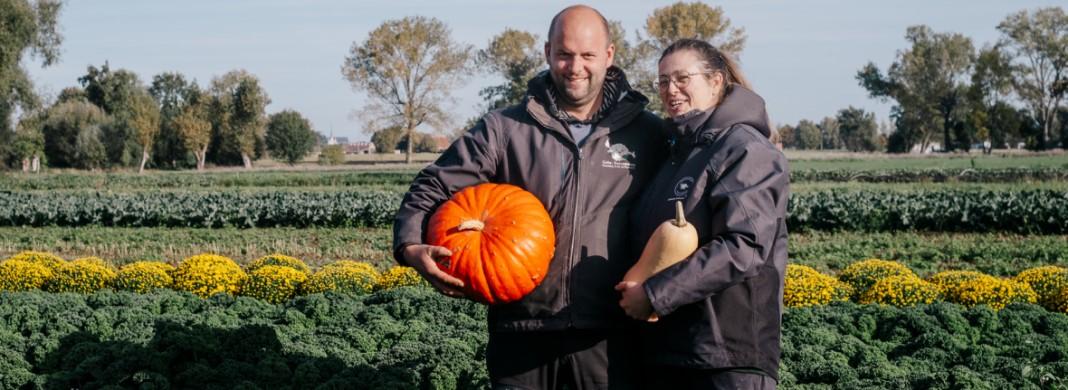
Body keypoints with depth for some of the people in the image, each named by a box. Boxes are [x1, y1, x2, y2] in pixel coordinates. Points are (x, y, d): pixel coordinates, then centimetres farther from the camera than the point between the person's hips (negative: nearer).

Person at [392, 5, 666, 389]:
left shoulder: (648, 135, 3)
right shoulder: (504, 129, 3)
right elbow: (432, 188, 4)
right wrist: (411, 247, -14)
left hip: (606, 333, 0)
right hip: (521, 329, 1)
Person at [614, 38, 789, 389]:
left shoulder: (746, 150, -8)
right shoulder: (677, 153, 18)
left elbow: (744, 248, -20)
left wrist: (655, 294, -21)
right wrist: (634, 289, 2)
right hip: (668, 349, 8)